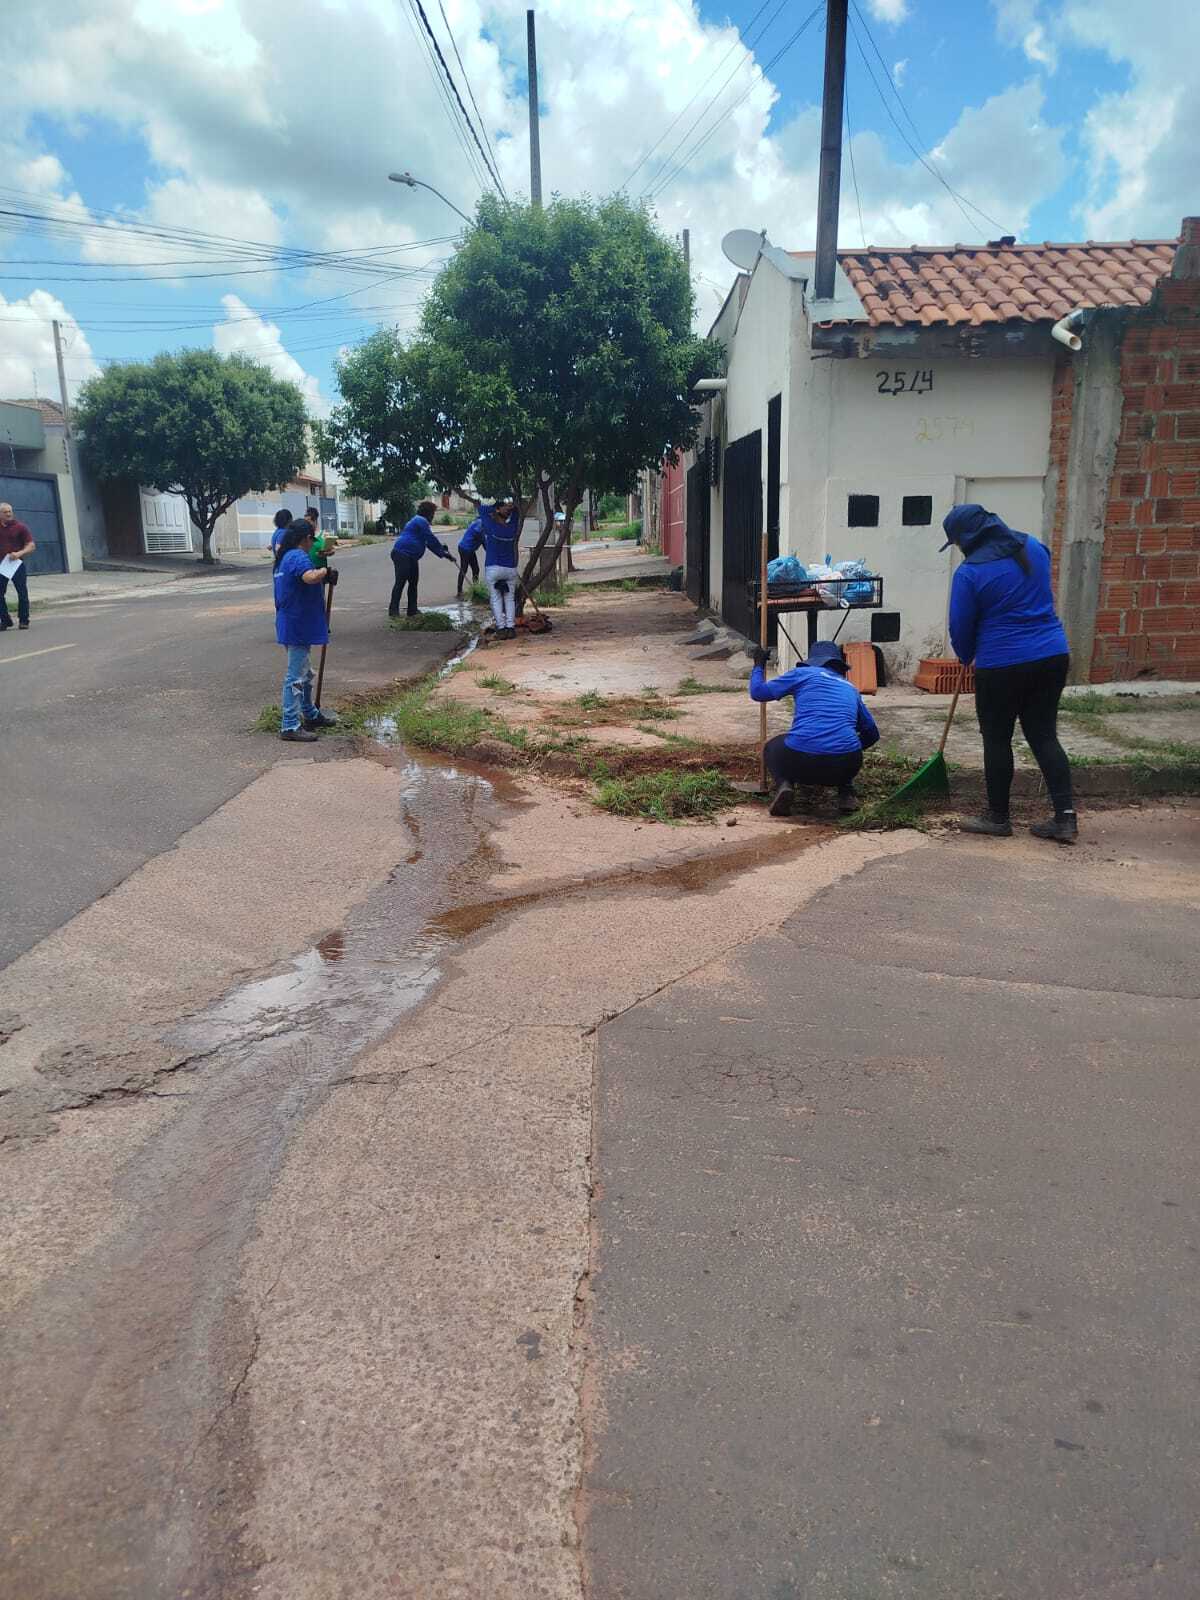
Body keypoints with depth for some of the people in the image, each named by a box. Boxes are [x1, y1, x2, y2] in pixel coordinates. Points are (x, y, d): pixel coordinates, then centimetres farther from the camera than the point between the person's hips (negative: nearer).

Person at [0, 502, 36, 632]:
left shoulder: (19, 527, -1)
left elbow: (32, 545, -5)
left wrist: (19, 553, -20)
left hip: (17, 564, -2)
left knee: (22, 593, 0)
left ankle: (23, 620, 11)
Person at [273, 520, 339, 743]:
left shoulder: (285, 557, 14)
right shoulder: (298, 557, -17)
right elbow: (310, 577, -37)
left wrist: (323, 575, 17)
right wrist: (327, 571, -19)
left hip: (293, 625, 10)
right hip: (298, 626, -10)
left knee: (304, 673, 22)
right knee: (296, 676, -6)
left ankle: (310, 715, 36)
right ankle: (290, 726, -4)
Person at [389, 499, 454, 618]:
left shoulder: (418, 521, 24)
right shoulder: (421, 521, -10)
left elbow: (429, 542, 24)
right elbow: (431, 539, -10)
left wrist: (442, 553, 16)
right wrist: (444, 552, 1)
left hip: (411, 557, 11)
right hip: (402, 554, -11)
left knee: (413, 583, 12)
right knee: (400, 582, -11)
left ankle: (412, 610, 17)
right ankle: (393, 610, -11)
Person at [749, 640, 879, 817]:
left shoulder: (803, 673, 14)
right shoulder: (851, 688, 26)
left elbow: (758, 692, 15)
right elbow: (872, 734, 34)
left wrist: (758, 666, 35)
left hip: (801, 760, -3)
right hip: (845, 764, 3)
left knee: (772, 747, 32)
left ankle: (784, 785, 2)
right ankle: (846, 792, 12)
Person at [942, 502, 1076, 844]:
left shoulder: (970, 571, -12)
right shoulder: (1033, 546, 7)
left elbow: (961, 627, -5)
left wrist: (966, 657, 15)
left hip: (1002, 665, -6)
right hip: (1052, 655, 6)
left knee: (997, 739, 9)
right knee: (1044, 736, 11)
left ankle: (998, 817, 19)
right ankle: (1066, 817, 8)